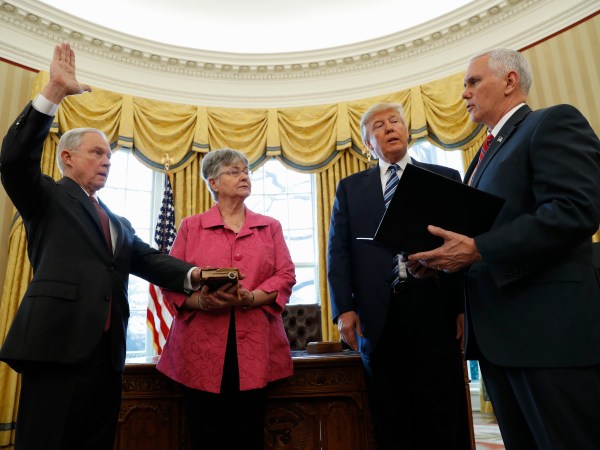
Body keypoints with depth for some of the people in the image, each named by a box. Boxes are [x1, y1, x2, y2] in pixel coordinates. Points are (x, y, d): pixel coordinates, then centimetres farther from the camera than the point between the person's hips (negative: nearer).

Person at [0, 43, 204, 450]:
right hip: (59, 343, -6)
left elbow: (149, 259, 10)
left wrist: (192, 274, -10)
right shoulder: (48, 197, 8)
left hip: (108, 350, 6)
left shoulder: (120, 224, 23)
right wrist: (55, 92, -15)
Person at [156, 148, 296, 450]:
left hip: (254, 348, 1)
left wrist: (251, 298, -15)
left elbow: (286, 276, 4)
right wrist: (200, 301, -16)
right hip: (201, 349, 0)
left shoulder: (270, 227, 13)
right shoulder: (191, 226, 10)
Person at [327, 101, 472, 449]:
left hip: (434, 308, 0)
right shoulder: (350, 188, 14)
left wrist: (464, 306, -5)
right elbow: (338, 251, 7)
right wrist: (344, 308, -4)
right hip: (379, 316, 1)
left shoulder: (445, 178, 11)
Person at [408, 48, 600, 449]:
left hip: (550, 328, -9)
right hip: (496, 333, 9)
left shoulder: (555, 122, -5)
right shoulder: (488, 152, 22)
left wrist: (478, 249, -22)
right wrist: (450, 254, 4)